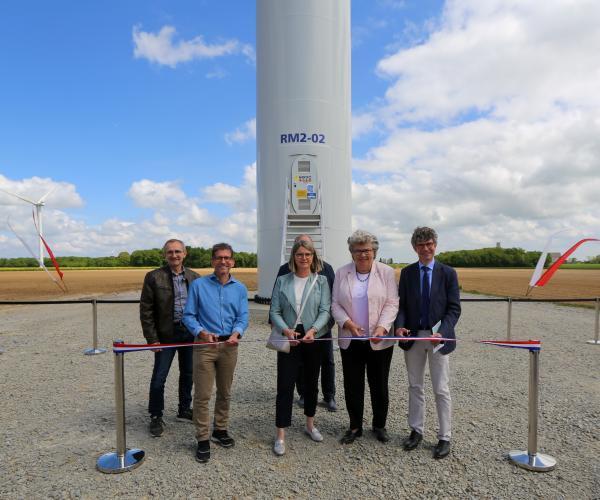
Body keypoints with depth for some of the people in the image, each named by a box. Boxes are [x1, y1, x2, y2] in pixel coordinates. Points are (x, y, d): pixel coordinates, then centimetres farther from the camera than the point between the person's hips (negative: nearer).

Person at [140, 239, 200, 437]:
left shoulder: (194, 277, 3)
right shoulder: (154, 277, -6)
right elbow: (146, 310, -6)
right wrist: (152, 338, -9)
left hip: (190, 334, 3)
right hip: (166, 335, -3)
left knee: (188, 374, 16)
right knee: (159, 377, 4)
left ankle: (185, 409, 34)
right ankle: (156, 417, 23)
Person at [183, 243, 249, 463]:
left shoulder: (240, 289, 4)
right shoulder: (198, 285, -2)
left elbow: (243, 317, -1)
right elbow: (188, 315, -4)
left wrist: (236, 333, -22)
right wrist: (201, 332, -21)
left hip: (229, 346, 3)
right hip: (205, 345, -3)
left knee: (225, 392, 16)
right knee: (202, 395, -1)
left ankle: (220, 430, 35)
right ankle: (203, 439, 14)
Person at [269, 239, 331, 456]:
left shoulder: (321, 281, 1)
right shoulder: (282, 281, 2)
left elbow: (325, 310, -7)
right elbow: (274, 311, -2)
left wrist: (313, 330, -23)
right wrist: (286, 330, -18)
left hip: (314, 339, 1)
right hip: (289, 339, -1)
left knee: (311, 383, 16)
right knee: (285, 386, -2)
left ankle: (310, 425, 37)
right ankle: (280, 436, 10)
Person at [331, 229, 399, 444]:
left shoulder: (386, 272, -2)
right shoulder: (341, 273, 3)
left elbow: (392, 304, -6)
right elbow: (335, 304, 1)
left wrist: (381, 327, -20)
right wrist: (348, 323, -14)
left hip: (379, 340, -1)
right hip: (350, 340, 2)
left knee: (379, 386, 11)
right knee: (352, 385, 10)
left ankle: (379, 426, 32)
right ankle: (355, 427, 28)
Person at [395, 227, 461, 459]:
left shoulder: (448, 273, -2)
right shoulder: (407, 272, 3)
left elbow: (454, 308, -5)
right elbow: (401, 304, 3)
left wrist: (442, 332, -20)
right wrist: (399, 326, -16)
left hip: (438, 337, -2)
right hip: (412, 336, 2)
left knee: (441, 390, 5)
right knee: (415, 387, 14)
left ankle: (444, 437, 20)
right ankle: (416, 431, 29)